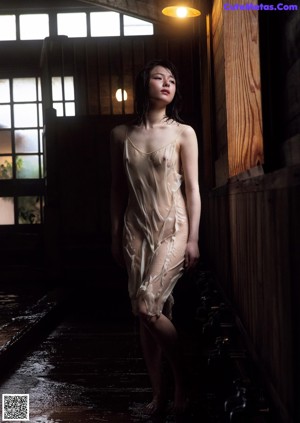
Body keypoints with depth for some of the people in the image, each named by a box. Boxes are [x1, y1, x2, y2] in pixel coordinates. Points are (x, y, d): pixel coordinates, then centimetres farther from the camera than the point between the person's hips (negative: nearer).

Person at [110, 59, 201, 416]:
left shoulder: (183, 133, 0)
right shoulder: (121, 134, 7)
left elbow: (192, 187, -2)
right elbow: (117, 189, 10)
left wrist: (193, 238, -7)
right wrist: (115, 235, 8)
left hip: (172, 227, -3)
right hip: (137, 229, 3)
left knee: (148, 307, -14)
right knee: (148, 313, 4)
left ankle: (183, 379, 9)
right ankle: (158, 393, 18)